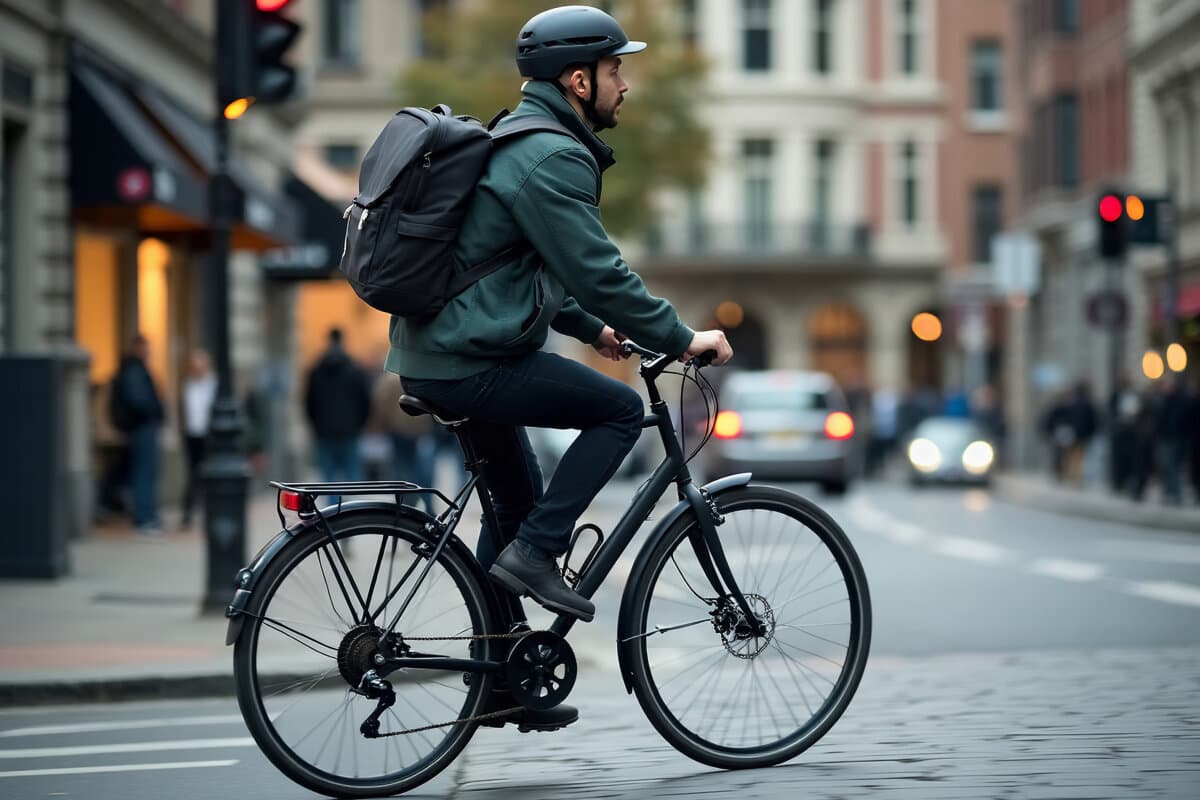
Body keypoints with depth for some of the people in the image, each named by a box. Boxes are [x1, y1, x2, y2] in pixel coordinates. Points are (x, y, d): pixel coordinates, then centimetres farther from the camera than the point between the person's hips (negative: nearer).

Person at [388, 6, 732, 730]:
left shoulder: (517, 142, 18)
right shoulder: (553, 160, -16)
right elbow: (600, 274, -19)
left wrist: (591, 327, 30)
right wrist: (682, 339, -10)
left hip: (433, 352, 11)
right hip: (473, 362, -11)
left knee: (518, 502, 19)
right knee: (621, 410, -5)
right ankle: (535, 551, -5)